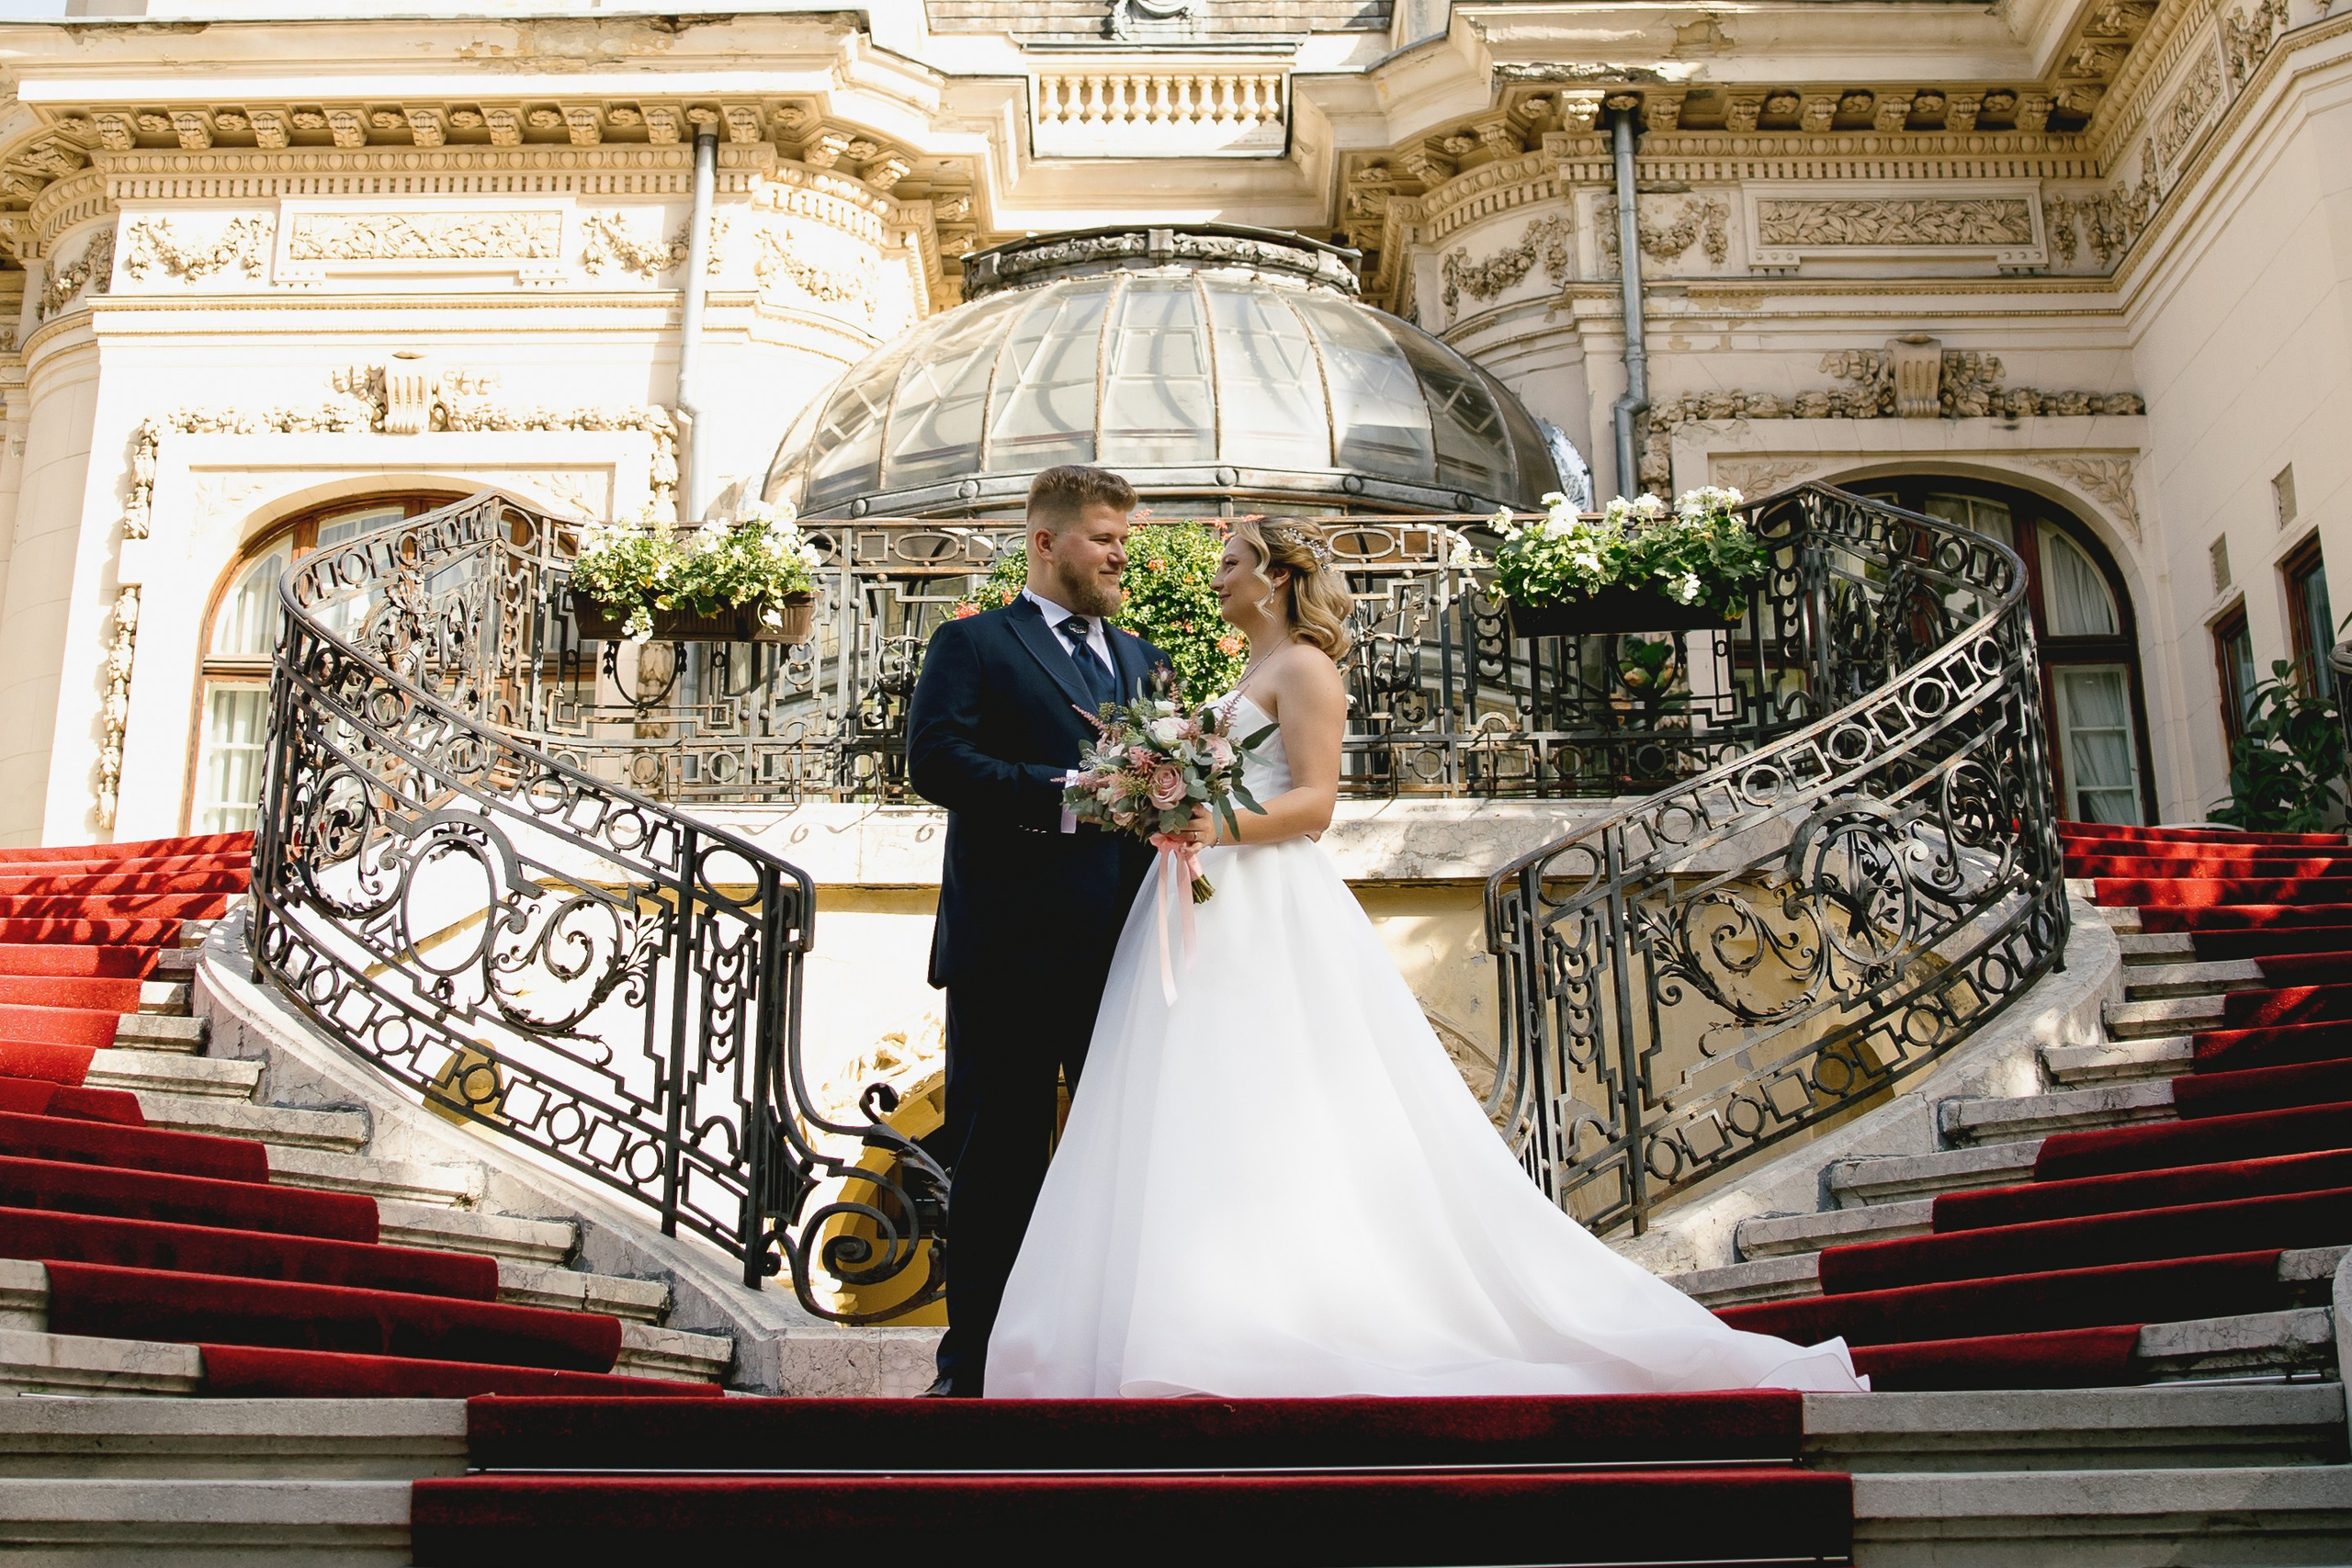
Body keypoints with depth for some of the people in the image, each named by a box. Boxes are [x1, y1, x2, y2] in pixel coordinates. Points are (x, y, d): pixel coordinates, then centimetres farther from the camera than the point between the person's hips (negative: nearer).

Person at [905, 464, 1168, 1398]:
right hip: (1012, 944, -5)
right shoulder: (973, 645, 3)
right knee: (1000, 1157, 2)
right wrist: (1061, 795, -18)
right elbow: (934, 760, -12)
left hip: (1124, 944, 5)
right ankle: (974, 1362, 13)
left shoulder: (1139, 657, 21)